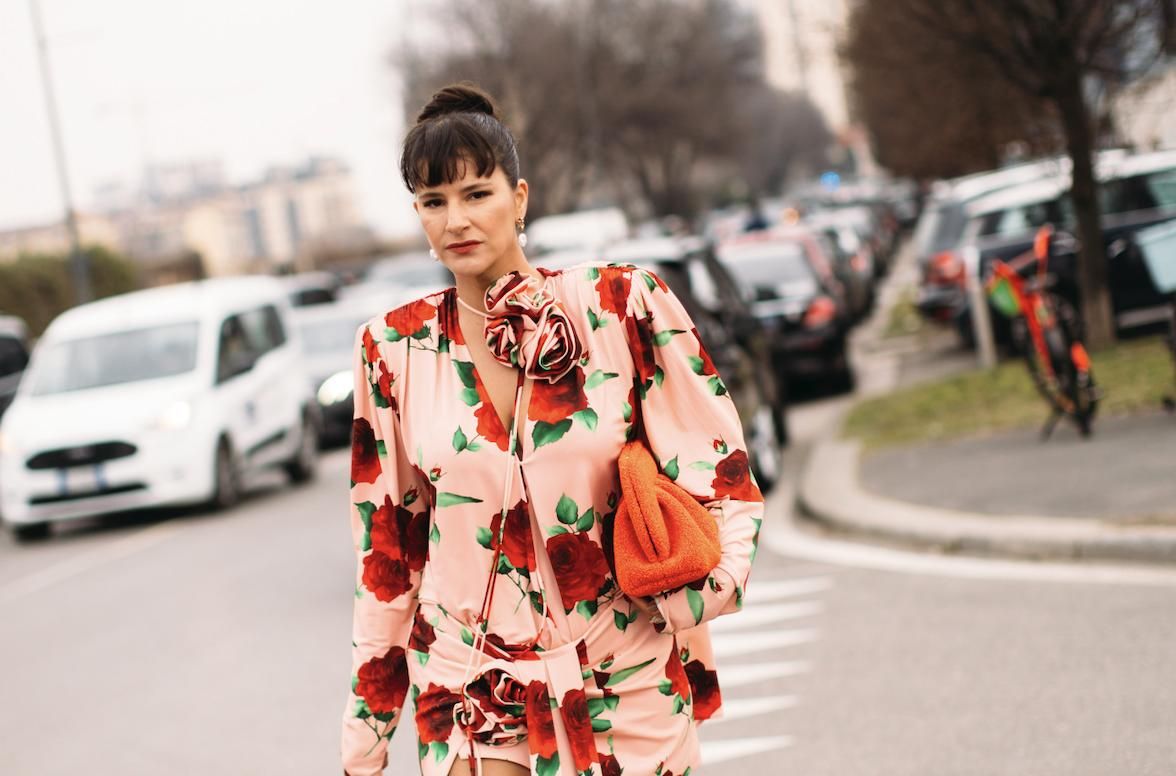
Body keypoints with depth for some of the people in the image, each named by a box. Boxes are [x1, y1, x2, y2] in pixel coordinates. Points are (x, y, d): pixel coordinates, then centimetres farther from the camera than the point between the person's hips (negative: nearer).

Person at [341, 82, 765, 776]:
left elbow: (719, 467, -2)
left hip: (627, 686, -1)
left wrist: (710, 580, -22)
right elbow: (385, 542, 7)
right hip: (470, 689, 1)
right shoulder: (395, 349, 0)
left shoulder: (621, 304, -6)